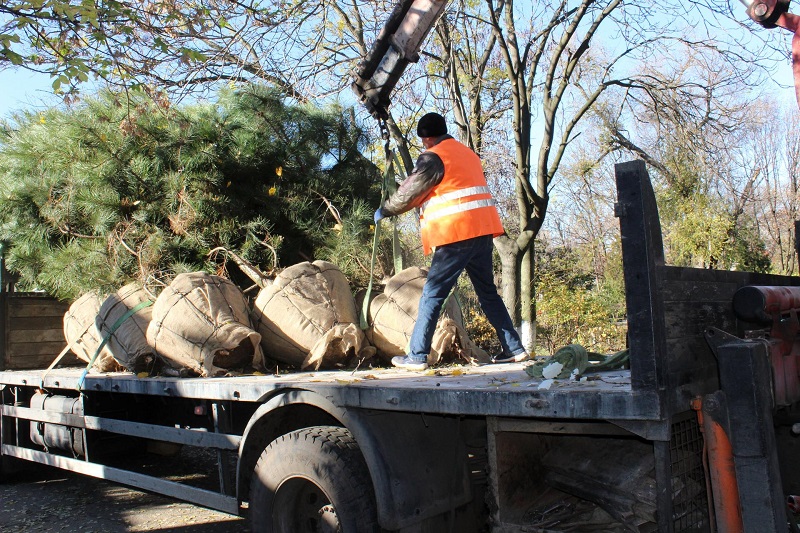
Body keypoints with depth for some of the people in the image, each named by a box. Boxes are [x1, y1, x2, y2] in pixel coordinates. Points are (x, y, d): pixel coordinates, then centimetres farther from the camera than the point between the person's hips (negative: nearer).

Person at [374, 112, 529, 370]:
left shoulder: (433, 157, -6)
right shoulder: (468, 153, 20)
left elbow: (408, 193, 0)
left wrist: (384, 211, 16)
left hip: (457, 234, -8)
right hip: (482, 230, 8)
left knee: (432, 295, -2)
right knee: (488, 293, 15)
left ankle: (417, 356, 0)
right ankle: (514, 348, 16)